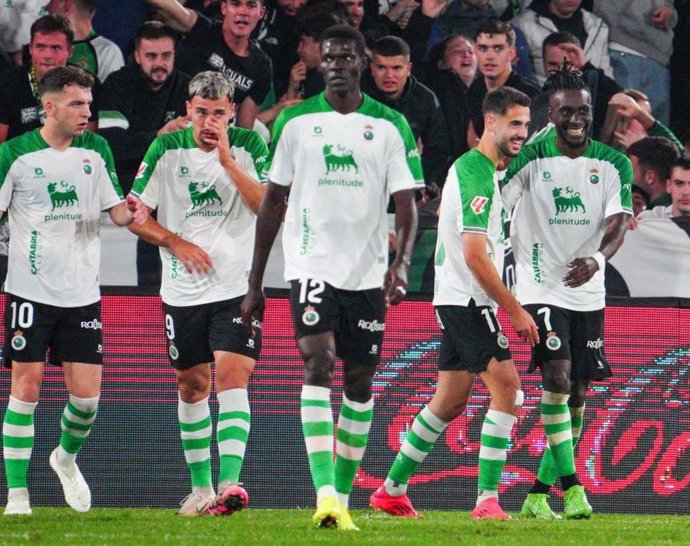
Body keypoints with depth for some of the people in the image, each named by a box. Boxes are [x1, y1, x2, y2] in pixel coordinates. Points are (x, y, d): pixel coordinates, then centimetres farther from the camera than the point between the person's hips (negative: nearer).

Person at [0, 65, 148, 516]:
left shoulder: (96, 150, 5)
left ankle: (66, 458, 31)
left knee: (87, 393, 0)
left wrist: (129, 212, -18)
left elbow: (115, 209, 4)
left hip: (83, 293, 3)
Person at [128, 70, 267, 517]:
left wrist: (227, 160, -18)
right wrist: (176, 242, -10)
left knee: (231, 375, -17)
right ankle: (201, 488, 22)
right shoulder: (167, 149, 1)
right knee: (192, 386, 11)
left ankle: (229, 483, -28)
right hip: (183, 290, 3)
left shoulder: (248, 146, -2)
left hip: (238, 284, -3)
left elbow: (268, 207, -13)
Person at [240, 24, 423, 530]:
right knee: (318, 364, -18)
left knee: (360, 381, 6)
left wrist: (402, 262, -18)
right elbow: (273, 203, 9)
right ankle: (324, 493, -26)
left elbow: (406, 204, 0)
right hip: (311, 266, -2)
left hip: (368, 273, 2)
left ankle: (343, 497, 18)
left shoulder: (391, 126, 3)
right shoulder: (296, 121, 4)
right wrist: (255, 284, 8)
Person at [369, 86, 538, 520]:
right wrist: (516, 310, -17)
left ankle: (392, 491, 21)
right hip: (467, 301, -10)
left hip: (456, 301, 10)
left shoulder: (470, 167, 14)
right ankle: (488, 499, -17)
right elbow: (476, 256, -22)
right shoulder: (479, 177, -18)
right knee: (506, 386, -14)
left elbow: (443, 215, 31)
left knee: (450, 400, 14)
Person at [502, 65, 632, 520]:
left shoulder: (614, 165, 2)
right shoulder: (530, 159, -5)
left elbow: (618, 225, -9)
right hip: (540, 289, -4)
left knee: (577, 394, 5)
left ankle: (538, 494, 15)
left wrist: (597, 259, -28)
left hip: (588, 292, 4)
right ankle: (572, 486, -21)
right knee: (558, 377, -19)